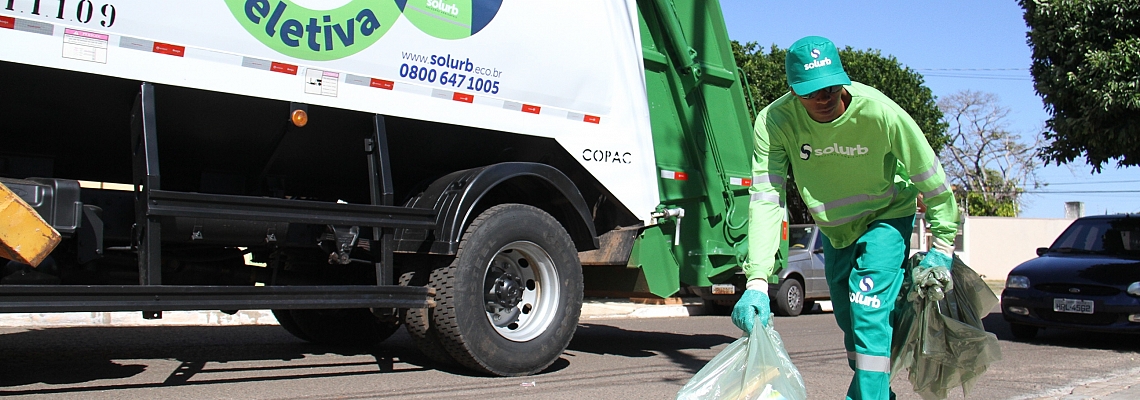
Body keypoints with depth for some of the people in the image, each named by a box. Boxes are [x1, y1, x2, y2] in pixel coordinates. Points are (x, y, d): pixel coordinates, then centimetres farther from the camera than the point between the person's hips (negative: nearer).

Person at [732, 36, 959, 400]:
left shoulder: (879, 112, -32)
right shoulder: (775, 121, -28)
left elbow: (930, 176, -19)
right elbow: (766, 199, -34)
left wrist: (941, 245, -13)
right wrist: (758, 280, -43)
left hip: (885, 218, -3)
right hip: (834, 229, 4)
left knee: (868, 310, -20)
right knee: (850, 320, 16)